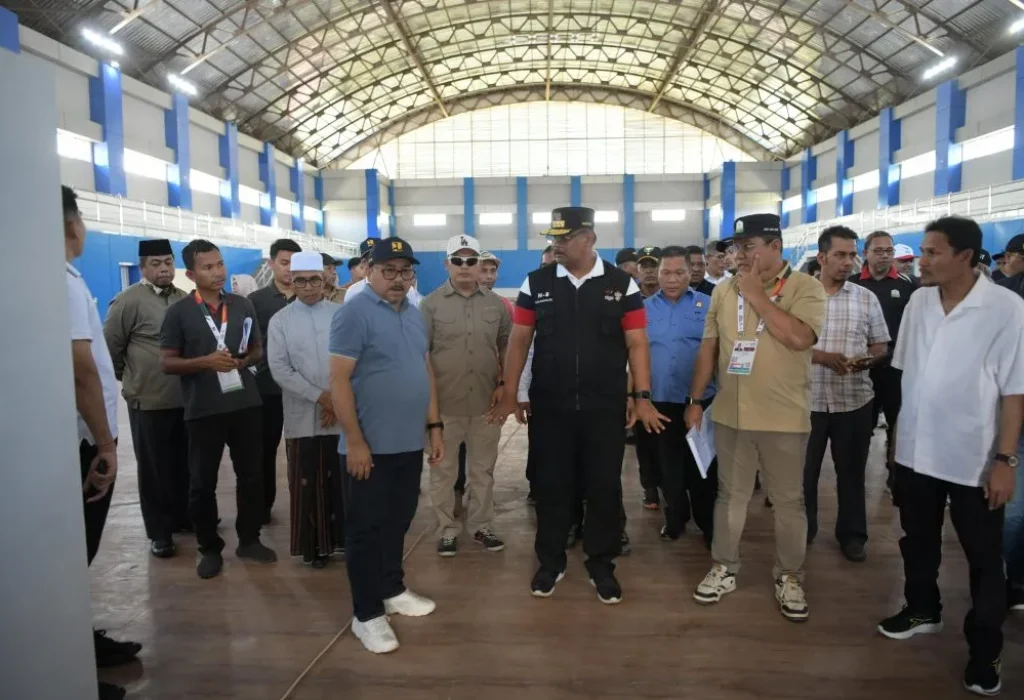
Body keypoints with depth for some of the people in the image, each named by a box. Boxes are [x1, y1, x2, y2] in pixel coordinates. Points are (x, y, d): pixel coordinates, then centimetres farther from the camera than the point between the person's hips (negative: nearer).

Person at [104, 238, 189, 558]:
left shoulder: (185, 300, 7)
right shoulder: (129, 300, -8)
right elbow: (111, 346, -4)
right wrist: (128, 379, 5)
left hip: (186, 398, 4)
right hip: (149, 400, -4)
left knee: (184, 463, 14)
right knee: (154, 467, 8)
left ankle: (183, 516, 31)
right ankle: (159, 531, 19)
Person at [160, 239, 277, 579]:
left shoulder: (243, 305, 8)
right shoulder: (179, 312, -2)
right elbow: (167, 363, -3)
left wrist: (244, 361, -7)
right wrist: (205, 362, -19)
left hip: (246, 404, 3)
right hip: (203, 410, -3)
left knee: (251, 475, 9)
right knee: (202, 483, 6)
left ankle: (249, 539, 25)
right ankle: (210, 548, 22)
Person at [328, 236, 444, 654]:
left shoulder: (415, 315, 11)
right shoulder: (354, 312, -11)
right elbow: (339, 381, -15)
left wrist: (434, 426, 13)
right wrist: (355, 441, -17)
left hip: (409, 443, 7)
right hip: (370, 446, -7)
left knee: (398, 523, 19)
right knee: (366, 528, 5)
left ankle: (392, 590, 36)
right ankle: (366, 613, 17)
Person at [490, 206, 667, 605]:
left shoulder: (622, 285, -1)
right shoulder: (536, 284, 2)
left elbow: (636, 344, 0)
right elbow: (519, 341, 4)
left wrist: (643, 396, -6)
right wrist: (509, 395, 1)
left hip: (606, 407, 0)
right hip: (549, 407, 1)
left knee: (605, 487, 9)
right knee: (551, 485, 11)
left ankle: (601, 566, 27)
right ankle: (550, 562, 29)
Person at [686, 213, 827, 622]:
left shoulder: (805, 287, -7)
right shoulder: (724, 290, 5)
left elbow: (799, 338, -24)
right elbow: (709, 347, 9)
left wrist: (757, 296, -17)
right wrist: (695, 399, 8)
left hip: (784, 418, -3)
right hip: (730, 414, 4)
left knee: (788, 501, 10)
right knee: (730, 495, 14)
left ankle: (789, 577, 27)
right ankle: (724, 568, 29)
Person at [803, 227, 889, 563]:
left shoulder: (867, 298, 4)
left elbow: (881, 346, 8)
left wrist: (867, 360, -14)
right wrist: (821, 356, -18)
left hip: (854, 400, 2)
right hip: (809, 399, -1)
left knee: (851, 470, 12)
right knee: (804, 468, 10)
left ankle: (852, 534, 28)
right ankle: (802, 528, 27)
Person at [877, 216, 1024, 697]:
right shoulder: (919, 301, 0)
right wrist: (897, 430, 10)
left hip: (974, 459, -4)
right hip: (915, 451, 5)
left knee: (984, 559, 11)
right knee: (918, 540, 20)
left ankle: (983, 651, 28)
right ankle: (922, 609, 42)